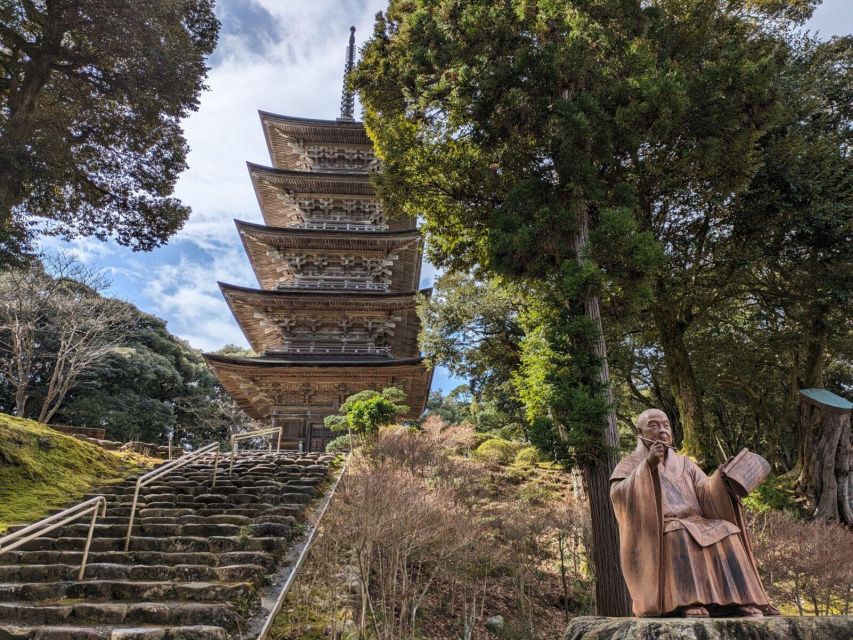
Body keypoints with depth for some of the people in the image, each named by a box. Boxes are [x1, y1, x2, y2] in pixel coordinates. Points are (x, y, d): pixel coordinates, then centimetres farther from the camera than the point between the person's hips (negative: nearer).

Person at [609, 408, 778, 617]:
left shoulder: (684, 464, 20)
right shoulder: (629, 465, 7)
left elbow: (706, 494, 5)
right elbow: (619, 496, -13)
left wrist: (722, 476, -14)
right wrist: (648, 465, -24)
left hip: (695, 526, 4)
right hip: (655, 535, -4)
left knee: (728, 534, -21)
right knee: (679, 537, -34)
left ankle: (742, 602, -26)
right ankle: (689, 605, -40)